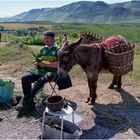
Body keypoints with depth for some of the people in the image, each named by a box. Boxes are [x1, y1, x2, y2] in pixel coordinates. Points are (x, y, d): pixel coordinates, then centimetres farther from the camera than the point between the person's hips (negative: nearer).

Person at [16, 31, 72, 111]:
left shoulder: (58, 50, 1)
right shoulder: (43, 50, 19)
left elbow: (59, 64, -13)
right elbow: (35, 62, 21)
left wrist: (45, 64, -12)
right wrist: (39, 63, -3)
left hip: (52, 72, -6)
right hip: (39, 71, 6)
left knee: (41, 80, -36)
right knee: (25, 78, -18)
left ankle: (25, 101, -26)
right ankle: (30, 103, -17)